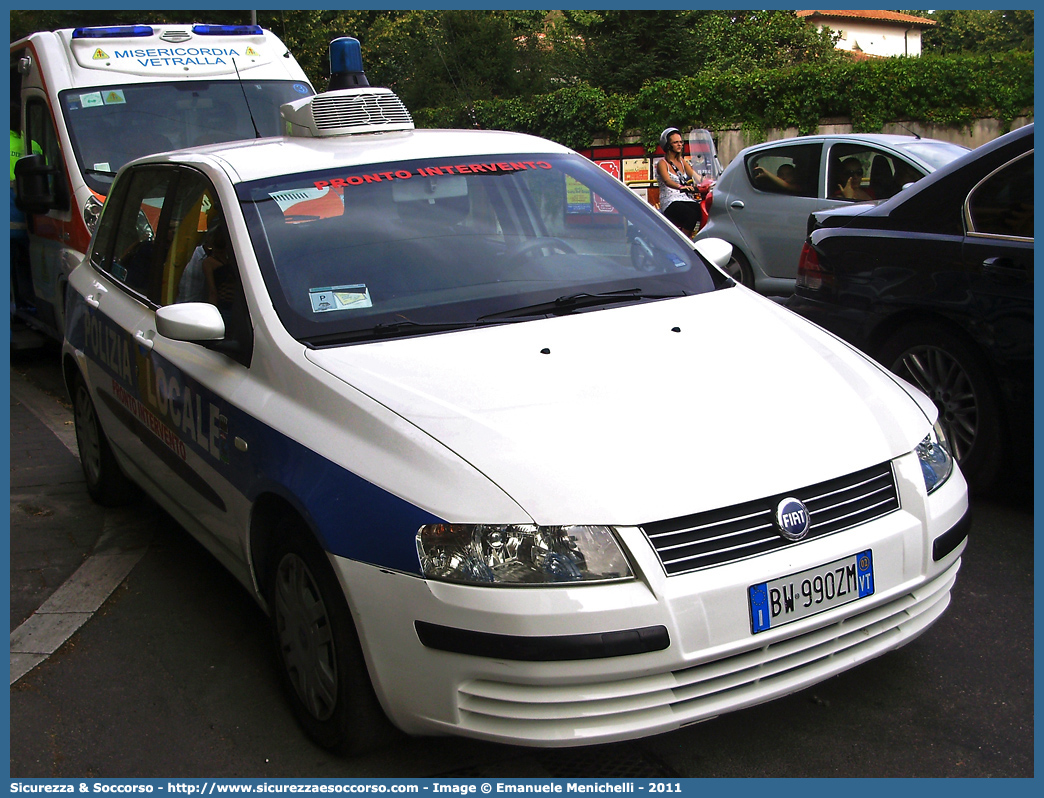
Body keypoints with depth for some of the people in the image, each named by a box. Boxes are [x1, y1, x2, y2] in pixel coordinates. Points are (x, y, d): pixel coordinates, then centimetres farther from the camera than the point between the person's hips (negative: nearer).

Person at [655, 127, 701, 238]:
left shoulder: (682, 161, 22)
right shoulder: (662, 163, 0)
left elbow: (694, 175, 10)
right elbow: (667, 181, -19)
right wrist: (681, 187, -40)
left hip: (687, 200, 6)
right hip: (671, 202, -6)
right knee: (691, 215, -34)